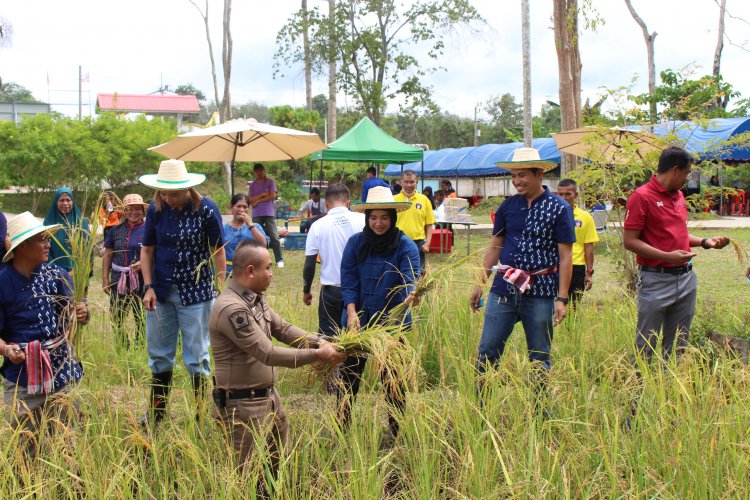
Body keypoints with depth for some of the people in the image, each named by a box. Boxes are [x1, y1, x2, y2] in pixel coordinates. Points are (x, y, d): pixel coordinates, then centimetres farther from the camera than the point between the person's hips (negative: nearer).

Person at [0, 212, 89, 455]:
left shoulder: (58, 276, 0)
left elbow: (71, 318, 4)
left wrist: (81, 315, -19)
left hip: (61, 373, 2)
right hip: (21, 378, -2)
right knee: (26, 448, 7)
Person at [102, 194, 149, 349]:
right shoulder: (116, 230, 8)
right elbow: (107, 256, 11)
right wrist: (105, 279, 5)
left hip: (141, 280, -3)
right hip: (119, 280, 3)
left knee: (141, 319, 3)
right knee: (115, 318, 3)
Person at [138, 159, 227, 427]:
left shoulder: (205, 210, -11)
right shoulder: (156, 209, -2)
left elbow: (218, 252, -6)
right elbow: (147, 250, 5)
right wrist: (148, 287, -3)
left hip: (195, 292, -4)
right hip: (161, 292, 4)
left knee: (196, 357, 2)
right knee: (159, 354, 13)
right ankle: (157, 412, 26)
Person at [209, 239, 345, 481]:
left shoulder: (256, 298, 6)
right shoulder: (231, 308, -26)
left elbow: (283, 329, 12)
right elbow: (268, 354, -27)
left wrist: (318, 342, -4)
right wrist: (316, 355, -22)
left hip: (269, 396, 10)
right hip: (243, 405, -10)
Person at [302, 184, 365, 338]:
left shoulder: (318, 226, -2)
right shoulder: (362, 220, -4)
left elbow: (309, 264, 0)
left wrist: (306, 291, 13)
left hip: (331, 290, 0)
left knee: (328, 336, 8)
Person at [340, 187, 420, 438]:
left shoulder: (406, 246, -8)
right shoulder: (356, 243, -1)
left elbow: (410, 278, -23)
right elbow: (348, 281, -3)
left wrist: (411, 295, -45)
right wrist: (352, 313, -16)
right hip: (359, 320, 2)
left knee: (393, 379, 5)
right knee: (349, 375, 6)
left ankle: (397, 433, 19)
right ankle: (341, 428, 21)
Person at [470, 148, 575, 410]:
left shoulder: (559, 209, -4)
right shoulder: (507, 206, 7)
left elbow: (565, 256, -4)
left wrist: (562, 298, -10)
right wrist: (480, 284, 10)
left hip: (540, 293, -3)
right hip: (503, 290, 3)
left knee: (540, 358, 8)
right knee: (487, 352, 2)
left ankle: (540, 411, 19)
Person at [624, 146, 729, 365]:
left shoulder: (679, 196, 13)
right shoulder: (641, 197, -11)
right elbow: (630, 241, -15)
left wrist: (706, 242, 11)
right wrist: (667, 256, -23)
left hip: (686, 278, 8)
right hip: (656, 280, -8)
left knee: (678, 344, 13)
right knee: (645, 346, -2)